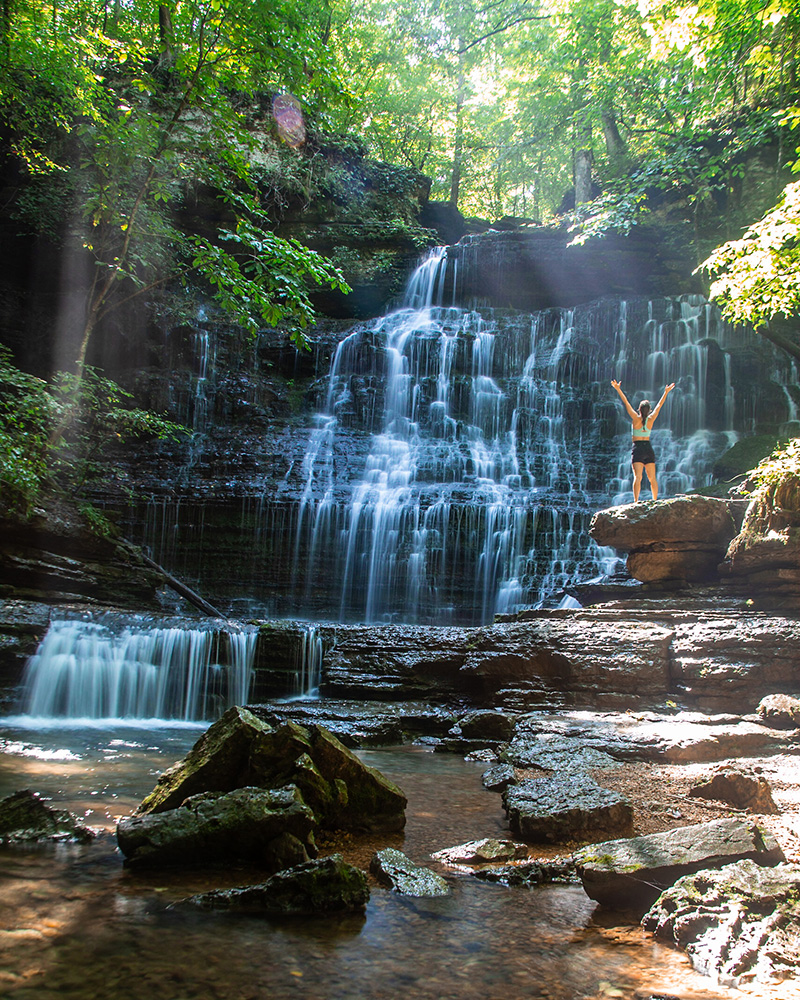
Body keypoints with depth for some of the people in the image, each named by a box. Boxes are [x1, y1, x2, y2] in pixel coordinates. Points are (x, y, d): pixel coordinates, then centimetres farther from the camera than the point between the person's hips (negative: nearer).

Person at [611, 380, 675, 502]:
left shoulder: (636, 418, -7)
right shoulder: (651, 419, 1)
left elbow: (626, 403, -7)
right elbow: (659, 405, 12)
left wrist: (618, 389, -5)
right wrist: (666, 392, 23)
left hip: (638, 448, -3)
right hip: (648, 448, 3)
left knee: (637, 477, -15)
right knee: (652, 478, 10)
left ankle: (636, 500, -26)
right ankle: (655, 500, 14)